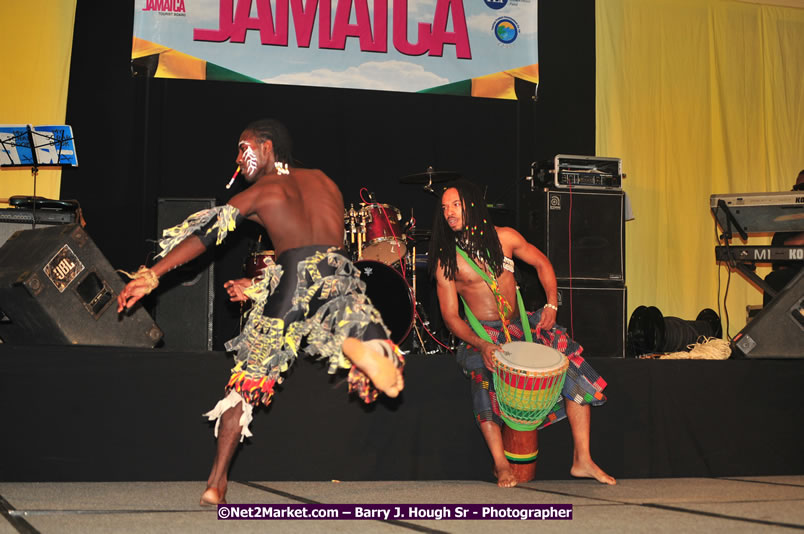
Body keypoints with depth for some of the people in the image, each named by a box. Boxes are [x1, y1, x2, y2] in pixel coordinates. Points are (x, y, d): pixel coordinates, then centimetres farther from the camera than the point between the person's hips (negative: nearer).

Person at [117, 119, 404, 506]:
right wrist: (256, 288, 32)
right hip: (341, 281, 2)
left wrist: (151, 276, 9)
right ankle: (360, 346, -25)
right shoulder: (325, 181, 27)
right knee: (388, 379, 3)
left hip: (292, 287, -2)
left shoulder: (262, 191, 14)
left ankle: (217, 482, 9)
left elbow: (204, 235, 7)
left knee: (247, 380, 12)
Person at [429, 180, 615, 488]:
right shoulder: (446, 260, -6)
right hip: (481, 335, -3)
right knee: (483, 373, -35)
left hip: (521, 325, 3)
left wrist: (552, 304, -1)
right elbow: (451, 316, -8)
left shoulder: (504, 238, 0)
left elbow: (542, 264, 14)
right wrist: (480, 345, -24)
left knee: (573, 364, -13)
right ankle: (501, 465, -26)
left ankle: (582, 460, -9)